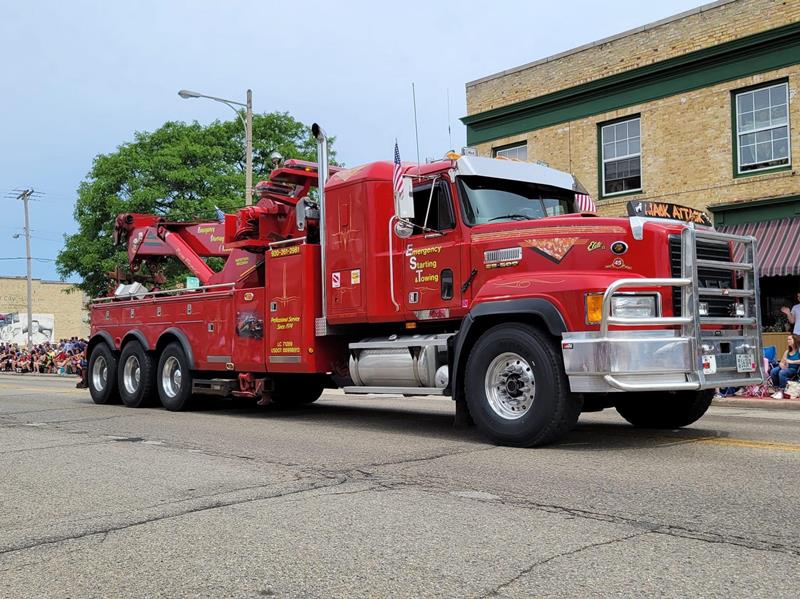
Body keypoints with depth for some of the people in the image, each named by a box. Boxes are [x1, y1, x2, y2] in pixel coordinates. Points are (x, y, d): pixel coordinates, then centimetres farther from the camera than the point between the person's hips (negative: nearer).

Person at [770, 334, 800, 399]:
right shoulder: (787, 352, 17)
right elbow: (782, 362, 14)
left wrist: (791, 362, -22)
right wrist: (782, 365, -9)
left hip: (794, 369, -6)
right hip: (787, 368, 6)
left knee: (782, 372, -34)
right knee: (773, 371, -22)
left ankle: (781, 392, -27)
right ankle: (777, 390, -14)